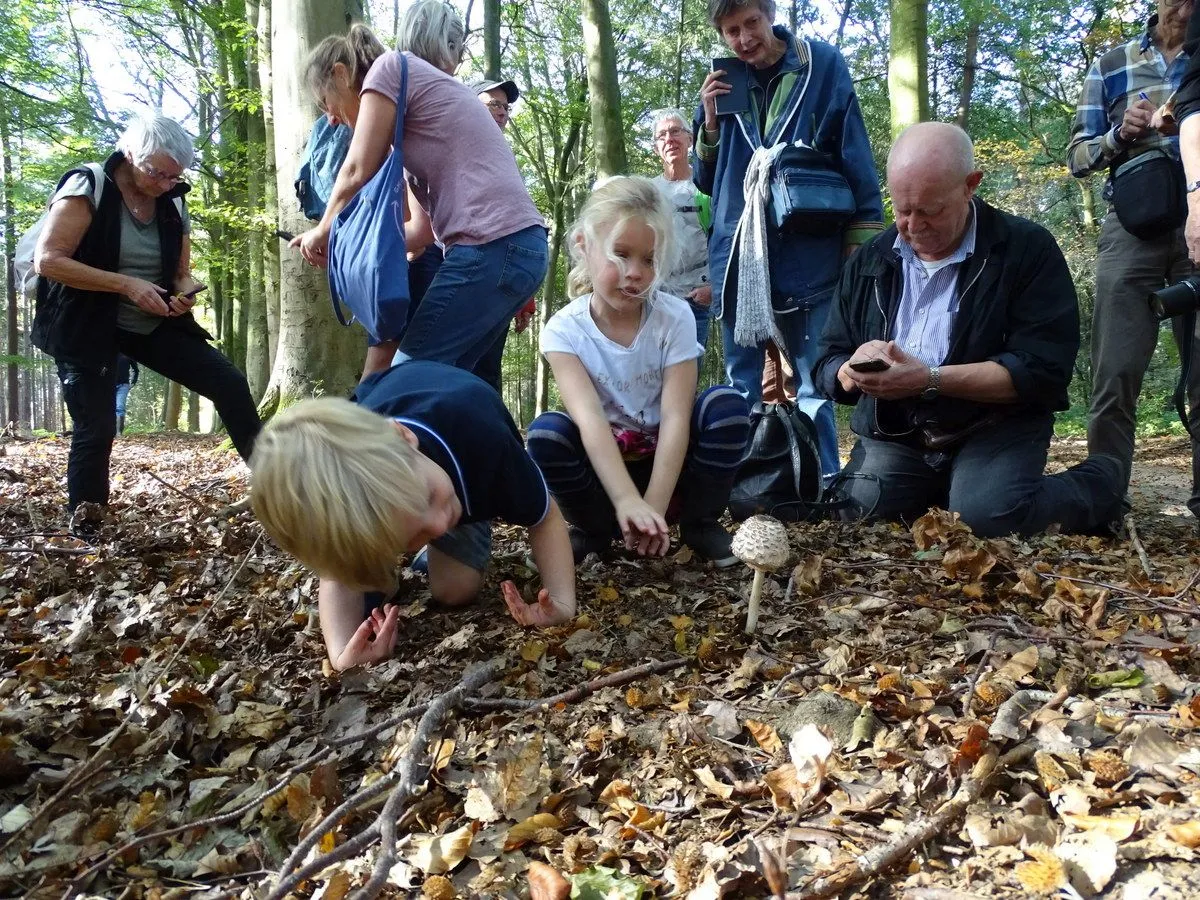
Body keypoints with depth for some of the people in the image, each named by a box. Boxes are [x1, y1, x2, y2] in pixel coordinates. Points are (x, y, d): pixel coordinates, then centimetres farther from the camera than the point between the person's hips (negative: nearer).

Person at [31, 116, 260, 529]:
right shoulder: (87, 188, -13)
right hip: (87, 326, -5)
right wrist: (126, 284, -26)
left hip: (152, 323, 5)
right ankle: (84, 532, 10)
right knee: (96, 430, -7)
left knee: (229, 382, -6)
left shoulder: (173, 204, 5)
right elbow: (47, 260, -19)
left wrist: (184, 295, -12)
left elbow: (181, 273, 13)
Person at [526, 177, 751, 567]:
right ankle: (595, 528, -4)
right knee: (545, 433, -30)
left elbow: (675, 418, -21)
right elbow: (589, 419, -30)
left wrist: (654, 507, -31)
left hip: (667, 457, 1)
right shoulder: (564, 329, -16)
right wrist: (627, 501, -43)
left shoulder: (675, 317, -14)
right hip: (602, 463, 0)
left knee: (727, 405, -26)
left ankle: (700, 522, -4)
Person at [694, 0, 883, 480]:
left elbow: (856, 162, 1)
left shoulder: (823, 66, 1)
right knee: (741, 387, 9)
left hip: (807, 253, -4)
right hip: (736, 254, 4)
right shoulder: (720, 84, 11)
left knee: (814, 386, 0)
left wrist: (861, 246, -4)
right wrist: (710, 123, 0)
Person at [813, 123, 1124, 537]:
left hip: (996, 429, -3)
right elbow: (827, 365, 11)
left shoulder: (1028, 249, -4)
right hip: (894, 435, 3)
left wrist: (929, 379, -22)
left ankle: (1098, 483, 4)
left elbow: (1042, 371, -13)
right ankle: (941, 491, 10)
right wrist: (856, 373, -14)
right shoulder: (869, 261, 10)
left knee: (989, 514, -31)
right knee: (854, 509, -23)